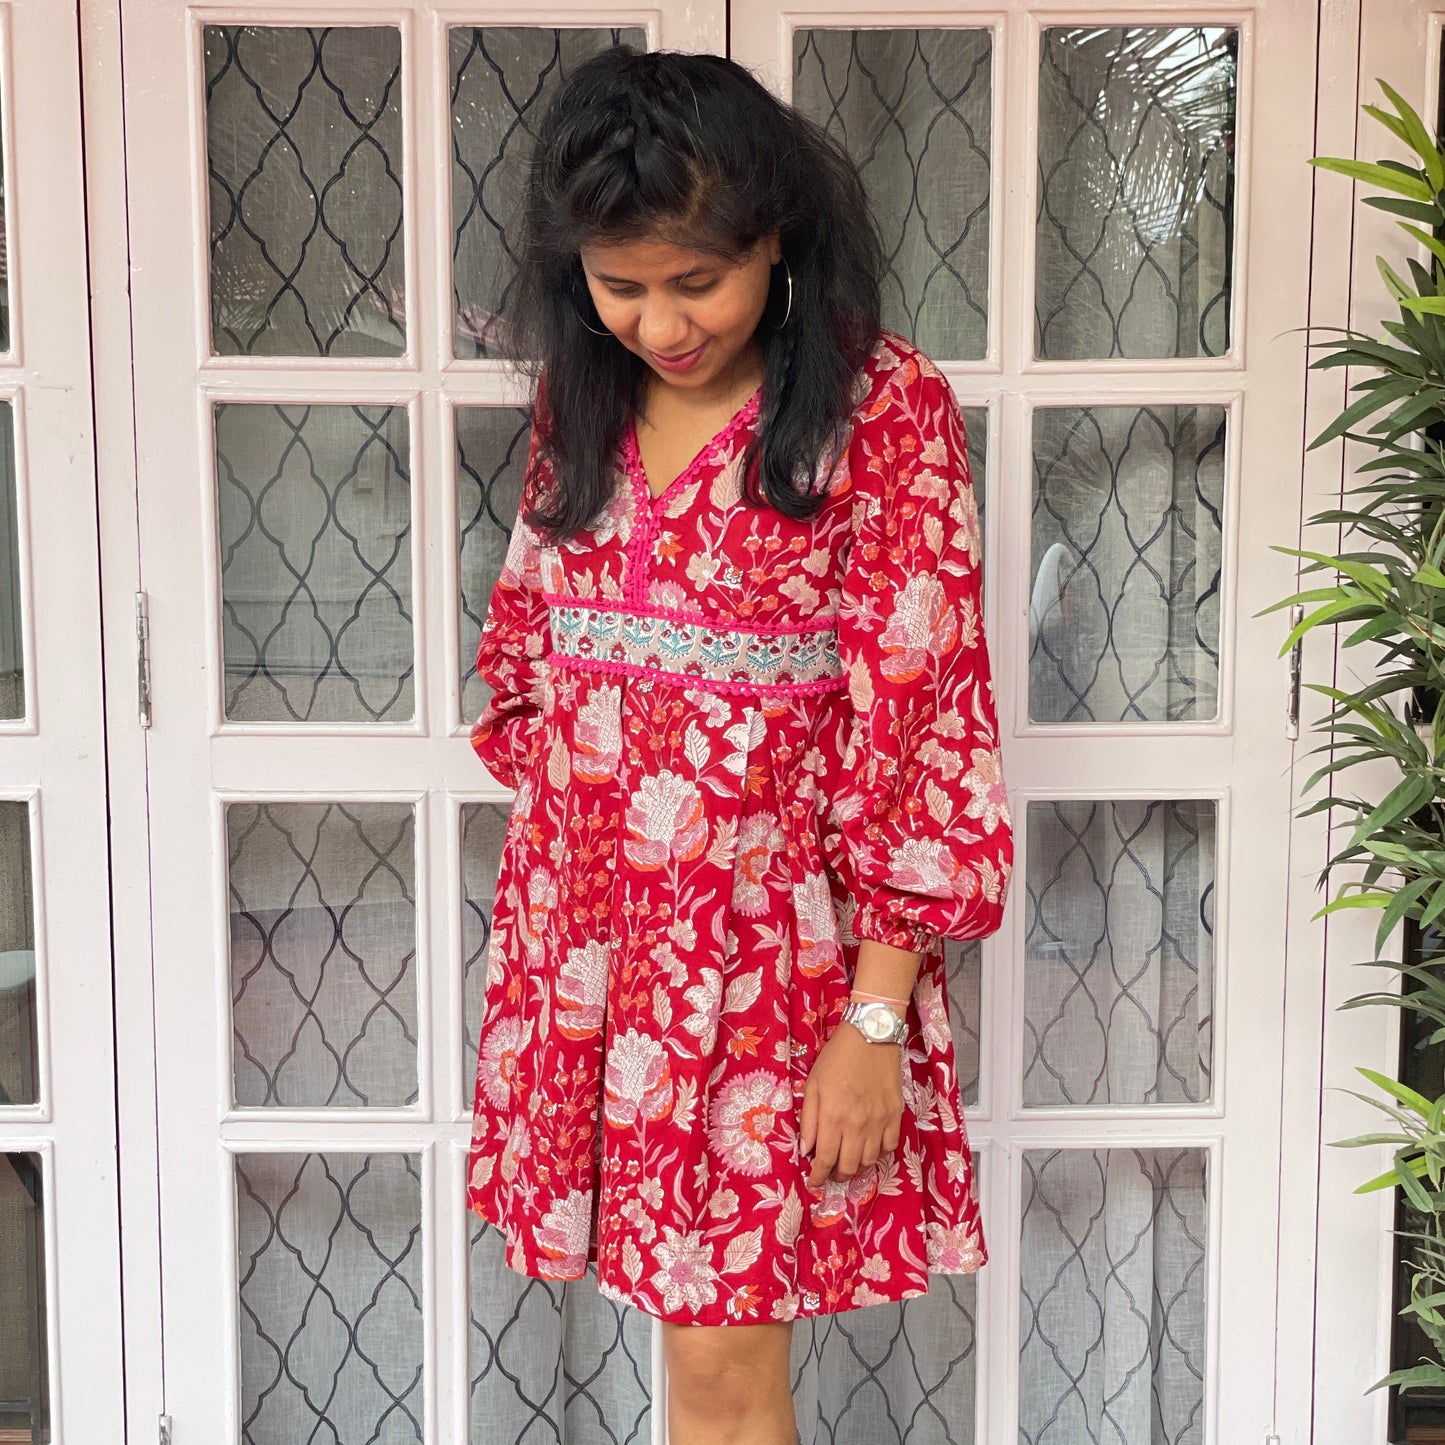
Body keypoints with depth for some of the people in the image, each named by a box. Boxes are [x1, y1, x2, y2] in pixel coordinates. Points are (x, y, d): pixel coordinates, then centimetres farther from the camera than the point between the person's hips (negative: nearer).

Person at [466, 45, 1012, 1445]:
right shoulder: (583, 393, 5)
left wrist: (877, 1018, -13)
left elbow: (922, 712, -12)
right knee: (693, 1329, 14)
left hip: (768, 946, -4)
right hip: (581, 934, 5)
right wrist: (554, 850, 13)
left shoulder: (880, 407, -10)